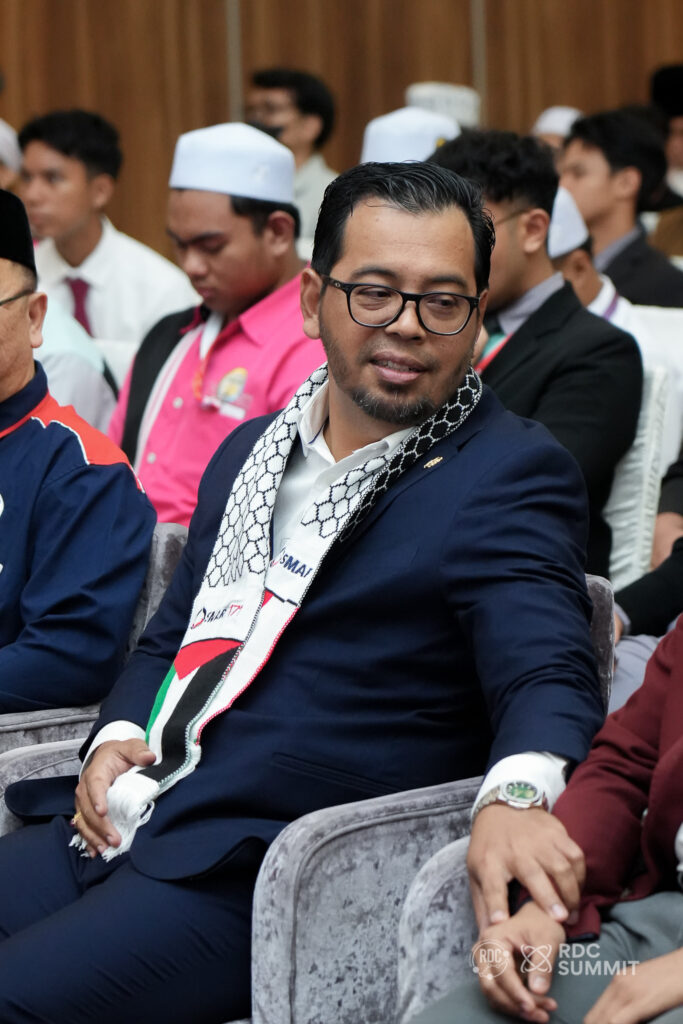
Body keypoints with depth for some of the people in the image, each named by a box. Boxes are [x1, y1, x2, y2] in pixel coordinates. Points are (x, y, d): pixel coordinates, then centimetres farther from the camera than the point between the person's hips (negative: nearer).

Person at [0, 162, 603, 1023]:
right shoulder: (250, 450, 18)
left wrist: (517, 795, -41)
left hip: (259, 884, -7)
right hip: (120, 825, 7)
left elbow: (548, 677, -19)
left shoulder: (509, 476, -5)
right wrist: (117, 734, 4)